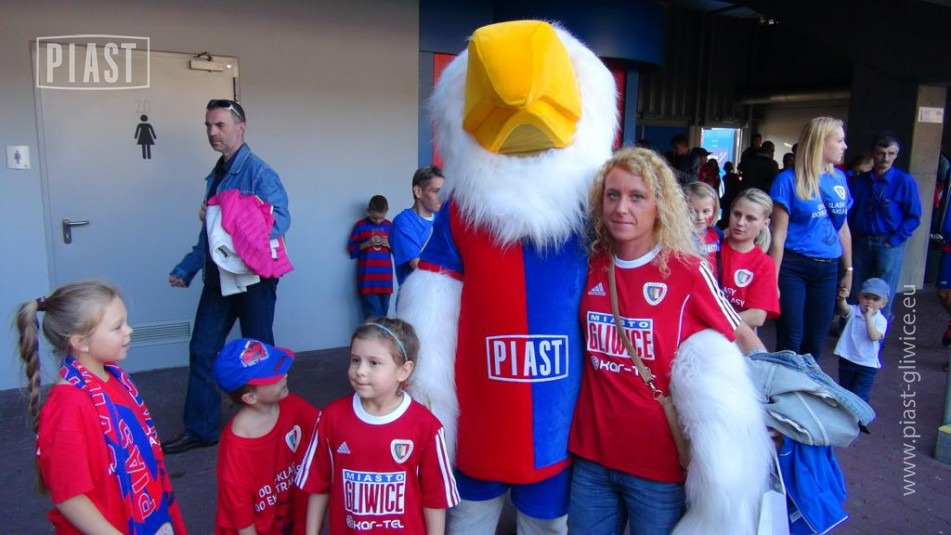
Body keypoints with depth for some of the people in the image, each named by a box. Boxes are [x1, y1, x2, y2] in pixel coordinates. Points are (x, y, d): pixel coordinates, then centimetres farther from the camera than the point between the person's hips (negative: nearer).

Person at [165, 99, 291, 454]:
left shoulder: (259, 172, -12)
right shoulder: (216, 175, 14)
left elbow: (280, 220, -26)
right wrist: (186, 269, 19)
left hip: (253, 280, -8)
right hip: (218, 278, 8)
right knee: (202, 352, 9)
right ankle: (200, 429, 23)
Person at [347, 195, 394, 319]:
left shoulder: (389, 226, 8)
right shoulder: (361, 225, 0)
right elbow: (352, 249, 1)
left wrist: (389, 244, -7)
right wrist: (367, 244, -12)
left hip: (385, 278, 3)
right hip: (367, 279, -3)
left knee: (383, 313, 7)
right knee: (373, 315, -8)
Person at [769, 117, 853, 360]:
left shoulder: (839, 179, 7)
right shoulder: (789, 180, -9)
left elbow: (843, 228, 16)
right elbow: (778, 234, -11)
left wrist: (848, 270, 18)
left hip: (828, 270, 5)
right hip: (793, 267, -5)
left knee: (814, 344, 12)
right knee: (790, 344, 0)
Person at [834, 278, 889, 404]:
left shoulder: (881, 320, -9)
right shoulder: (854, 311, -7)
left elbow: (874, 336, -25)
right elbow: (844, 308, -30)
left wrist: (868, 317, -26)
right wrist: (842, 299, -53)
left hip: (868, 364, -2)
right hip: (847, 359, 2)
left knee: (859, 396, -4)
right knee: (844, 391, 19)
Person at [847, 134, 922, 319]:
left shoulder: (905, 181, -7)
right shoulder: (860, 181, 4)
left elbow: (914, 217, -7)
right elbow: (851, 211, 11)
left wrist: (893, 241, -11)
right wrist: (853, 234, 1)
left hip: (889, 246, -3)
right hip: (861, 243, 3)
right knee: (855, 294, 12)